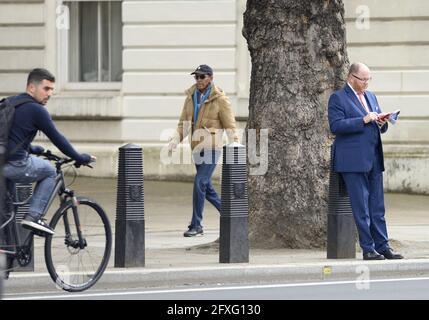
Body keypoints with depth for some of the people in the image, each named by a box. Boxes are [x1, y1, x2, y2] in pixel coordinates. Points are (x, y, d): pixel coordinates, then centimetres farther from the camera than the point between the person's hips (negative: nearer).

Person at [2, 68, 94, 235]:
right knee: (49, 172, 18)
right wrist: (80, 158, 9)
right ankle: (33, 216, 6)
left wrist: (32, 149, 44)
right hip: (16, 165, -7)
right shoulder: (36, 110, -6)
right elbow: (57, 138, -2)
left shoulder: (9, 102, 19)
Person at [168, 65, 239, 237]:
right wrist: (176, 139, -6)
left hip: (211, 147, -7)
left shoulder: (219, 99, -8)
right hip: (197, 148, 7)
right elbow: (183, 123, 11)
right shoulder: (191, 97, 9)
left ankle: (196, 225, -11)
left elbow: (230, 125, -8)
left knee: (200, 183, -16)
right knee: (206, 186, 12)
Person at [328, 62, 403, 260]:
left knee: (377, 207, 7)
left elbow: (380, 128, 24)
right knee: (361, 208, -5)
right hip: (353, 161, -7)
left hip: (374, 160, 7)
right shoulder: (338, 98, -3)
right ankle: (368, 249, -2)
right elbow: (336, 125, -16)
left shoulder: (371, 97, 19)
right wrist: (364, 120, -20)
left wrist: (382, 123, 0)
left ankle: (382, 246, 9)